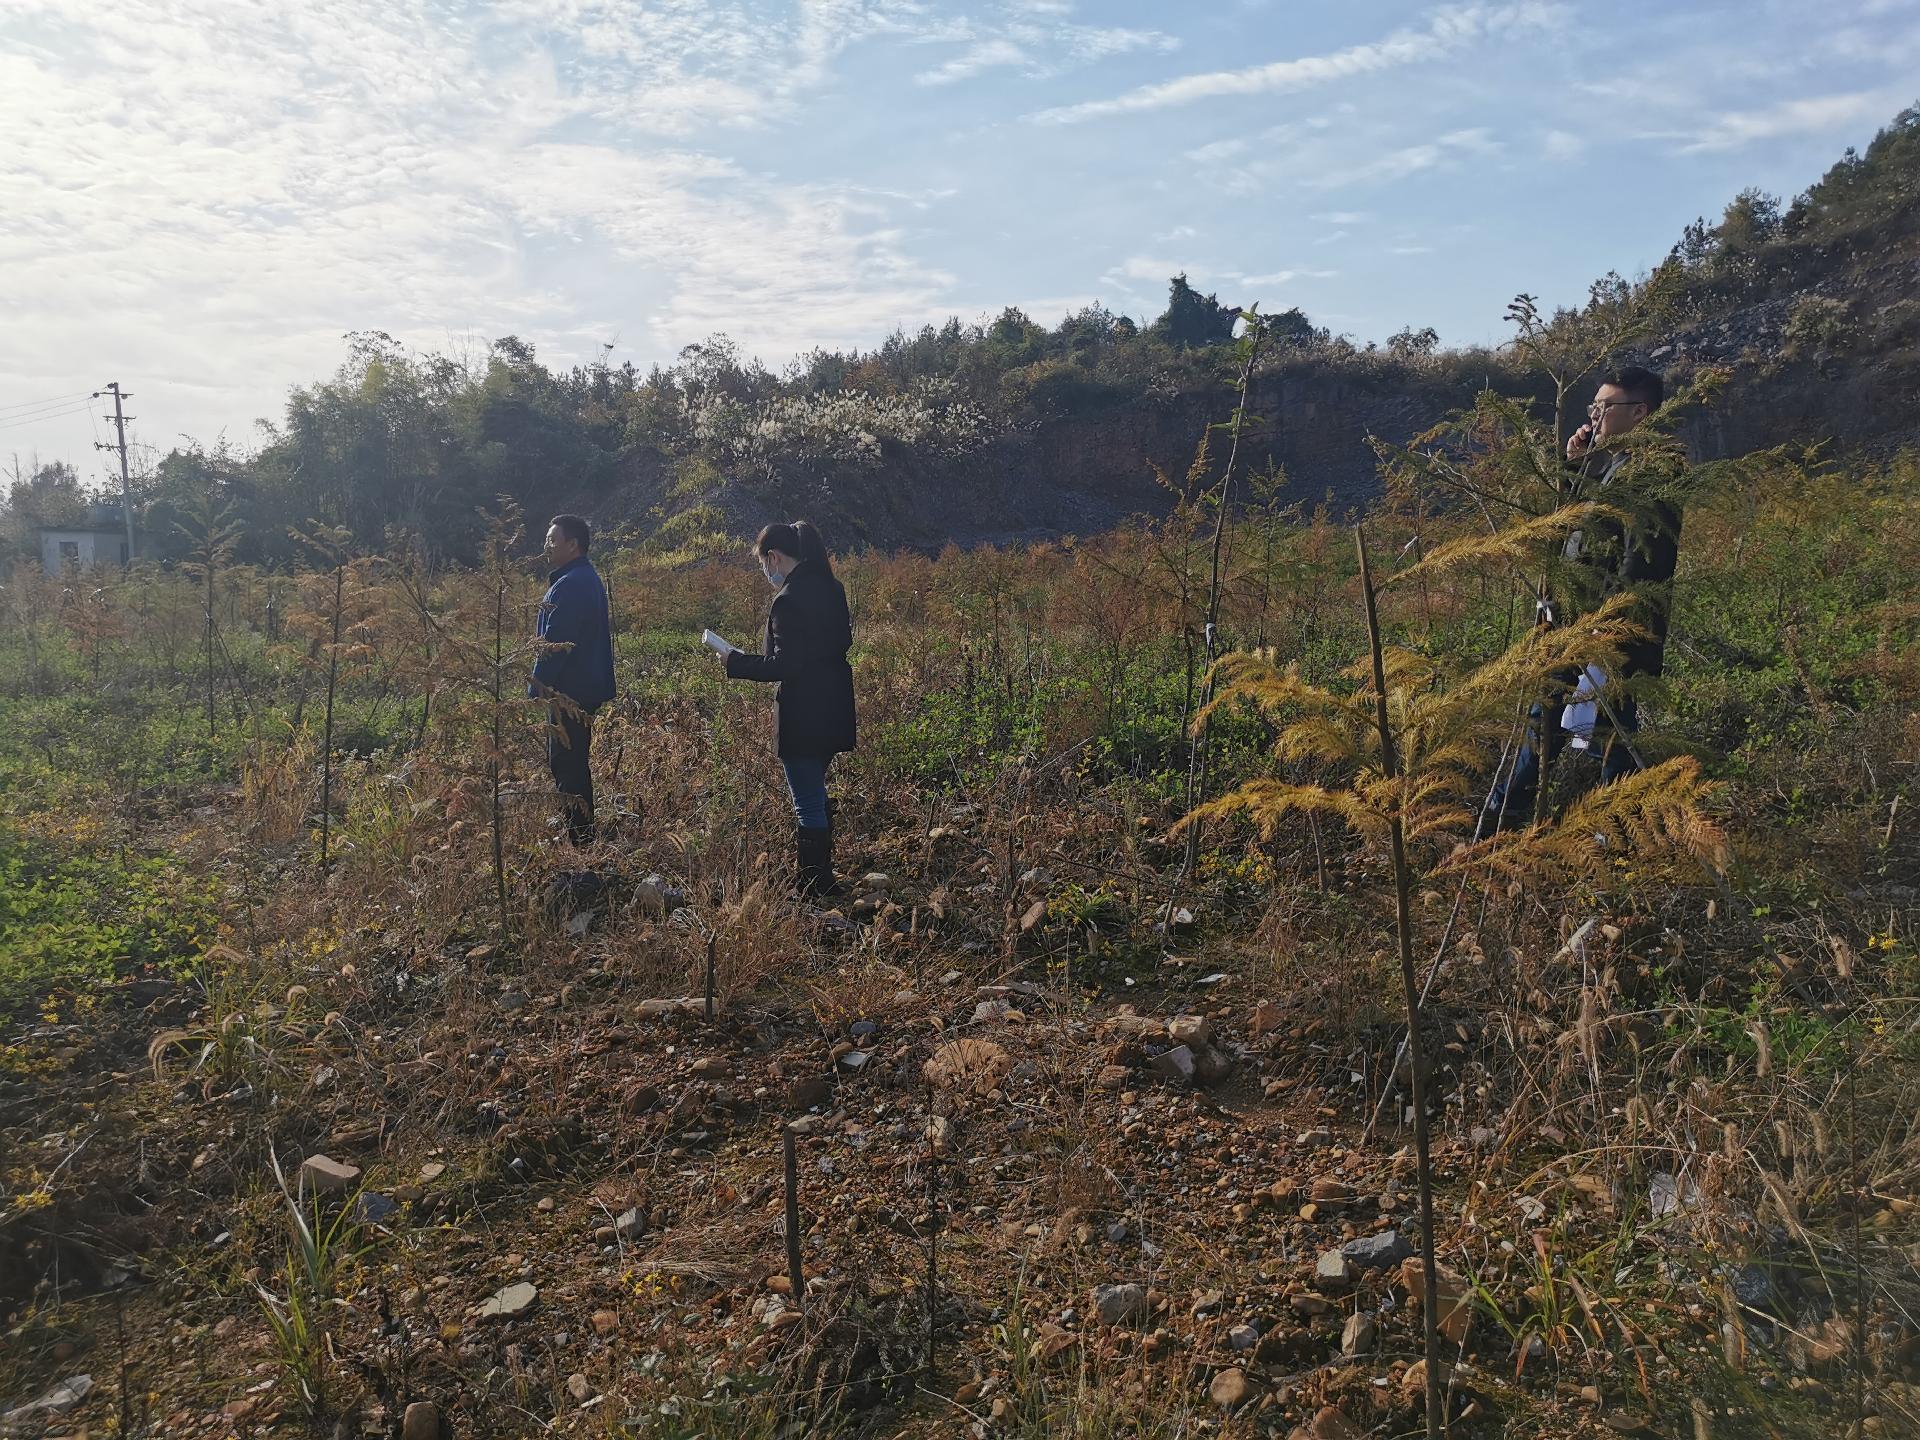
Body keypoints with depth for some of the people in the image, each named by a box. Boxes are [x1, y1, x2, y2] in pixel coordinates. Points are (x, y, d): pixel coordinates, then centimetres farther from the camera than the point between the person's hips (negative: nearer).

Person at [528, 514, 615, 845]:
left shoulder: (570, 585, -18)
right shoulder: (589, 579, 15)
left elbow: (555, 643, -21)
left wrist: (537, 687, -15)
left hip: (570, 691, -11)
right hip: (586, 689, 11)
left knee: (567, 766, -5)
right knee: (575, 763, 16)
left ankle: (578, 838, 0)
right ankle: (582, 834, 24)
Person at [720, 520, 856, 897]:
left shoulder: (788, 600, -20)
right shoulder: (830, 588, 8)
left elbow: (784, 664, -21)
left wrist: (735, 661, -10)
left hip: (803, 718, -10)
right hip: (833, 712, 10)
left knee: (807, 804, 1)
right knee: (815, 794, 23)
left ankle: (813, 889, 10)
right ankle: (822, 875, 35)